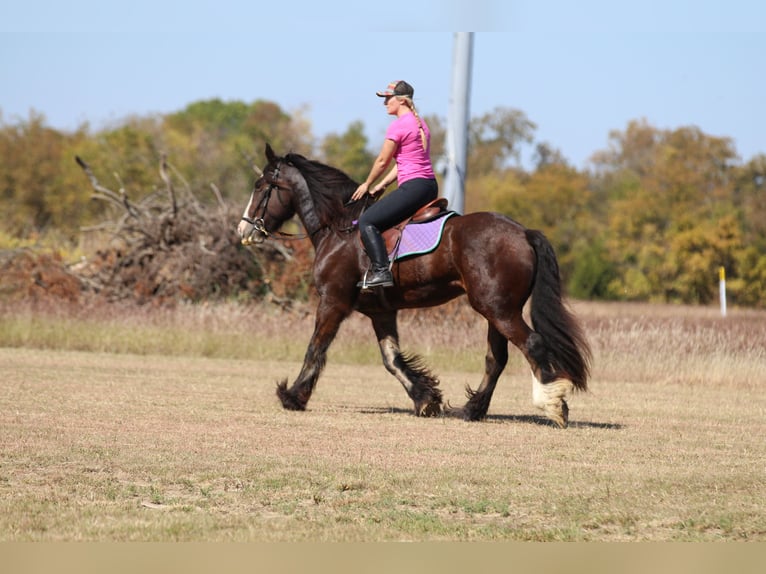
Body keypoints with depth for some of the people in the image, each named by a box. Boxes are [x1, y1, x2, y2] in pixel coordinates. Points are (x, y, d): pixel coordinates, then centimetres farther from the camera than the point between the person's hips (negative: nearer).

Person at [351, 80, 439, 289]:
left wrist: (367, 185, 12)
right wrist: (381, 185, 17)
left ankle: (381, 271, -24)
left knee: (367, 222, -12)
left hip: (413, 186, -10)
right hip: (430, 187, 10)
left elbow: (382, 161, -4)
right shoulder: (420, 123, 19)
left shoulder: (397, 126, -10)